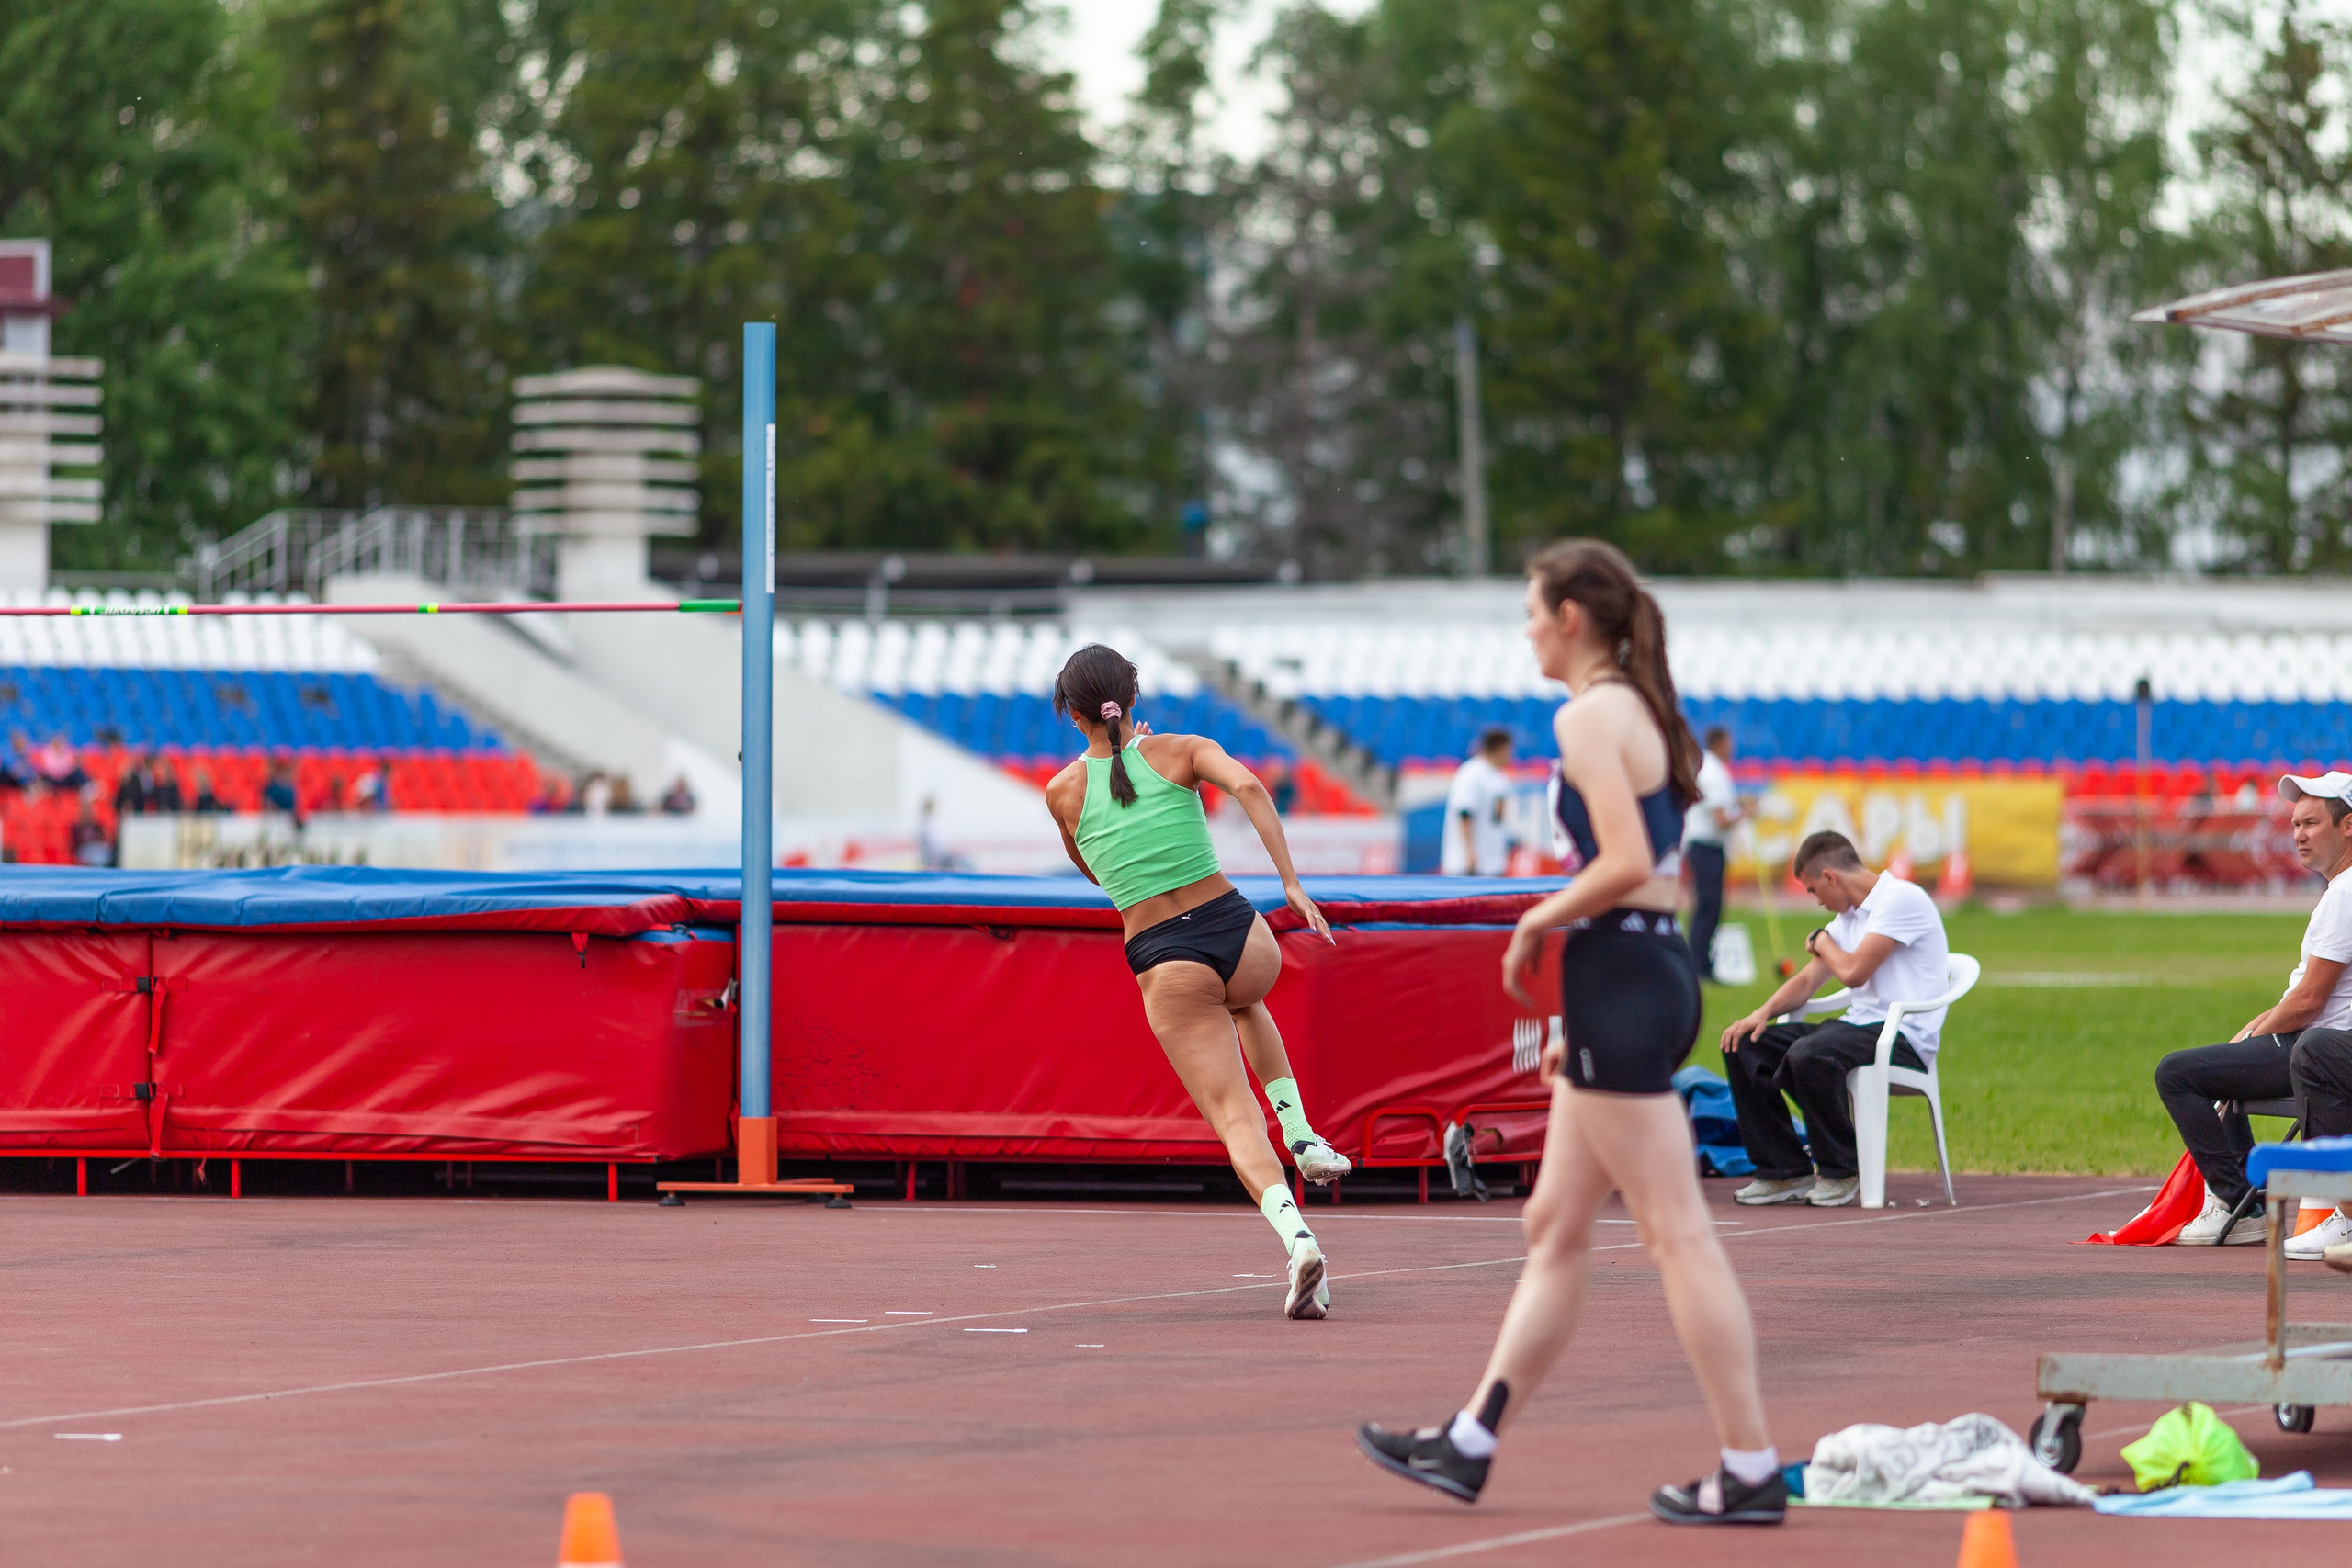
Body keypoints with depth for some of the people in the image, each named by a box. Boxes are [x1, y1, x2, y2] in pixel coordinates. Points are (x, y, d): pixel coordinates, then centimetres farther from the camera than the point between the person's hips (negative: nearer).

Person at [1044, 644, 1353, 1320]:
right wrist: (1292, 882, -18)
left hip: (1165, 965, -2)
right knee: (1243, 1001, 40)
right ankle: (1303, 1136, 24)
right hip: (1241, 934, 2)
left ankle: (1296, 1234, -28)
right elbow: (1247, 786, -17)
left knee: (1235, 1116, -2)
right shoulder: (1181, 751, 2)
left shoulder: (1064, 791, 4)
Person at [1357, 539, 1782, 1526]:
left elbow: (1626, 863, -23)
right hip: (1653, 969, 10)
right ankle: (1468, 1445, 22)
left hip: (1619, 979, -10)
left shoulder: (1588, 717, -12)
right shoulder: (1641, 712, 16)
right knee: (1554, 1224, 15)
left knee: (1676, 1231, -7)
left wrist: (1536, 924, -8)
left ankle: (1751, 1470, -5)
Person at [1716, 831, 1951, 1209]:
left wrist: (1822, 942, 3)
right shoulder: (1849, 916, 20)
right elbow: (1808, 980, 20)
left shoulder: (1902, 900, -11)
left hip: (1904, 1036, -9)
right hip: (1858, 1026, 9)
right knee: (1743, 1047, -2)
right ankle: (1785, 1172, -1)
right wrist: (1763, 1013, 1)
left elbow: (1853, 972, -19)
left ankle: (1840, 1171, -16)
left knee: (1808, 1054, -36)